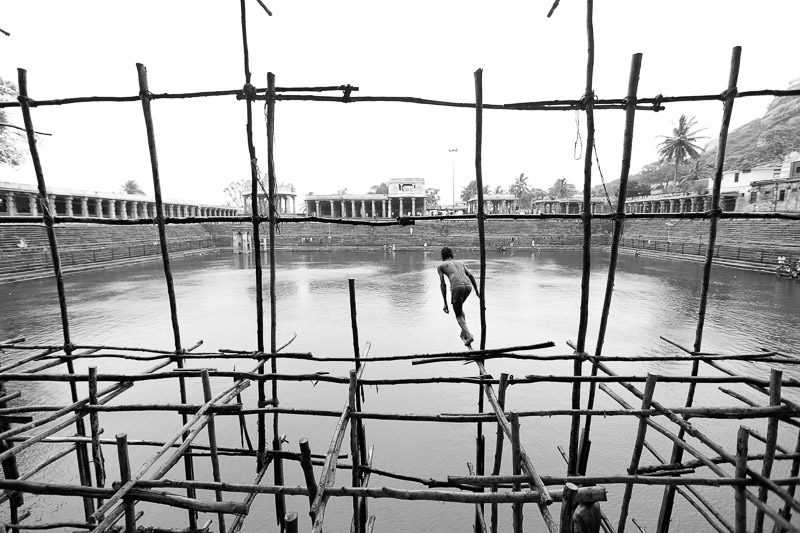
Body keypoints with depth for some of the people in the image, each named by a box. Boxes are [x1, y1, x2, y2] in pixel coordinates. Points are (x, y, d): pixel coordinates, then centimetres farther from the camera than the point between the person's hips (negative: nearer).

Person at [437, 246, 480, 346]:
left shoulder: (440, 266, 21)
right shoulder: (461, 263, 33)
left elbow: (443, 284, 10)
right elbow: (471, 276, 17)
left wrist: (445, 303, 7)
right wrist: (477, 292, 14)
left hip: (457, 287, -5)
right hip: (468, 286, 5)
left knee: (458, 315, 10)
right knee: (460, 307, 30)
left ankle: (469, 336, -10)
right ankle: (464, 333, 28)